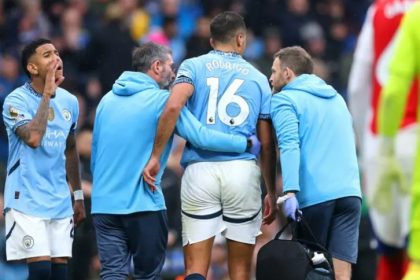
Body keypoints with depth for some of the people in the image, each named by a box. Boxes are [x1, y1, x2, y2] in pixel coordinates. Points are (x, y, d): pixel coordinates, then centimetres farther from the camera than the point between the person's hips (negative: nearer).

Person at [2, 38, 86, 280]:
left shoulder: (69, 101, 9)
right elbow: (33, 138, -27)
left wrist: (79, 196, 20)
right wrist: (47, 94, -20)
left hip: (60, 202, 6)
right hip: (27, 199, -6)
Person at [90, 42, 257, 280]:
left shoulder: (108, 100, 13)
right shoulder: (162, 100, -6)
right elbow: (200, 136, -16)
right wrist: (246, 144, -8)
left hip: (104, 204, 5)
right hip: (144, 205, -5)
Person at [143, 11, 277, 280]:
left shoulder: (194, 67, 8)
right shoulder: (258, 78, 13)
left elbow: (173, 108, -11)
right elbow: (267, 144, 13)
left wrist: (155, 156, -7)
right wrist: (272, 192, 21)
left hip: (200, 170, -1)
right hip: (243, 169, 1)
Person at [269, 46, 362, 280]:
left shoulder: (285, 100, 3)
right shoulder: (336, 97, 24)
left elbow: (290, 146, -12)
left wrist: (290, 191, -21)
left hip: (314, 196, -5)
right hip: (350, 192, 5)